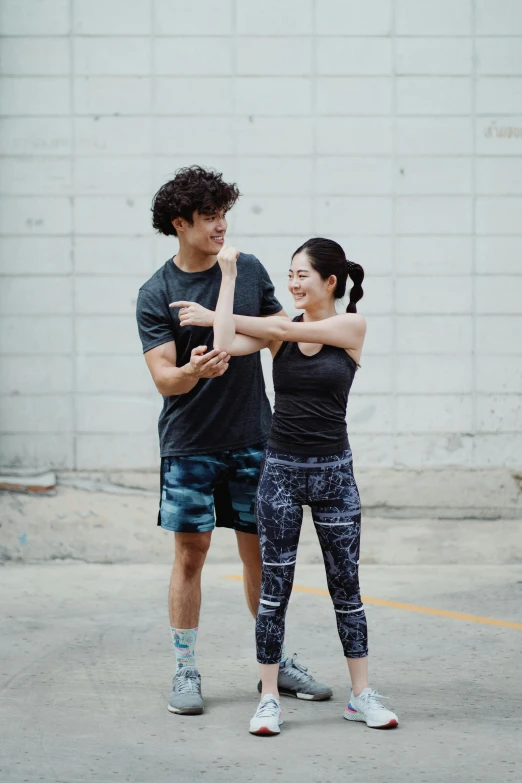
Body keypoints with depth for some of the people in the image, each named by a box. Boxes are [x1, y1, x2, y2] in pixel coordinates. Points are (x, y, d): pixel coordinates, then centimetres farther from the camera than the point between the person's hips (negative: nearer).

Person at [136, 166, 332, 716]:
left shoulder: (250, 271, 5)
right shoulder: (156, 294, -6)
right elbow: (163, 377, -16)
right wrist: (192, 371, -34)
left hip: (252, 438, 3)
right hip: (189, 444, -3)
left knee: (261, 553, 8)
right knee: (190, 552, 0)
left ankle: (277, 664, 19)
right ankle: (185, 671, 9)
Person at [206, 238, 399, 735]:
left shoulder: (351, 327, -3)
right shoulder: (278, 330, 4)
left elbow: (282, 330, -10)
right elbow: (226, 344, -14)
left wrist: (215, 317, -5)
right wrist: (229, 276, -8)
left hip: (333, 471, -1)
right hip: (280, 469, 1)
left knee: (346, 586, 6)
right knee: (274, 587, 1)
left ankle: (361, 696, 16)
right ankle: (269, 699, 7)